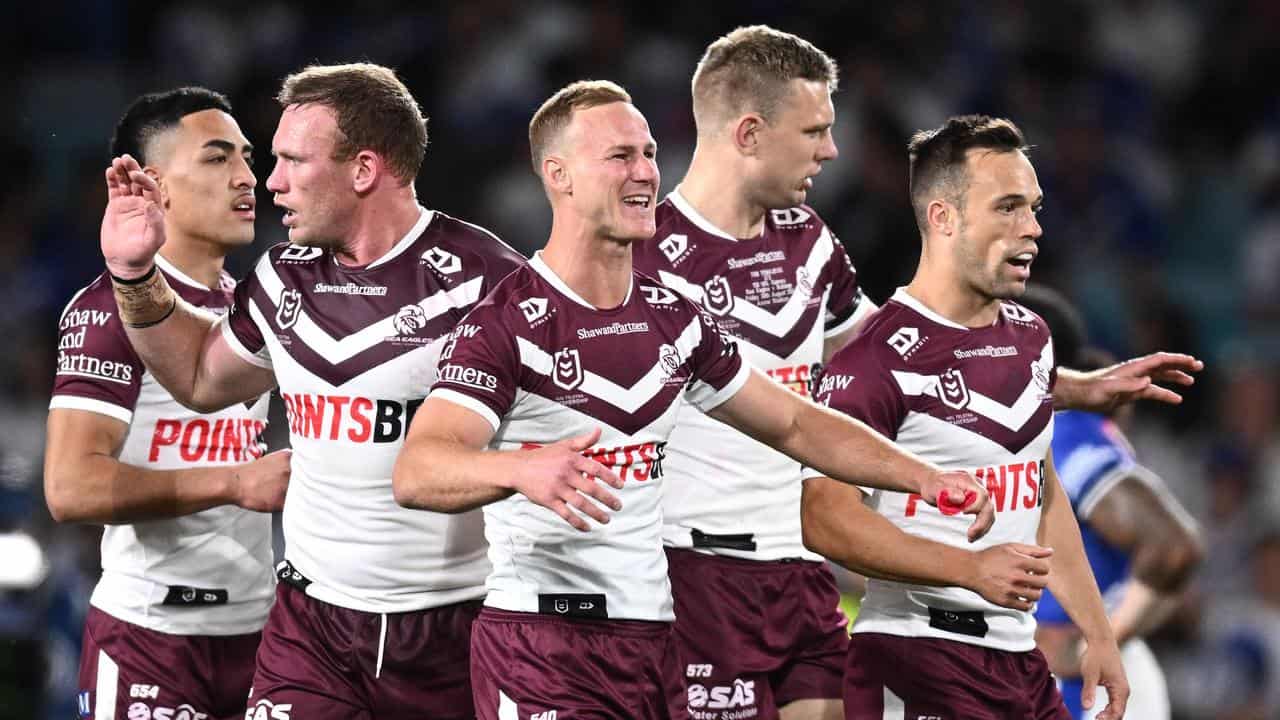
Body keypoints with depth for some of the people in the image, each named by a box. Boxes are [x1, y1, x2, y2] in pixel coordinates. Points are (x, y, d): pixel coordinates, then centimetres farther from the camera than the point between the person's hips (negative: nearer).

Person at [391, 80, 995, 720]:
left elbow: (793, 425, 24)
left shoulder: (673, 318, 12)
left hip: (653, 640, 7)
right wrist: (522, 469, -45)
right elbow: (416, 474, -24)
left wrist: (921, 476, 13)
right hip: (540, 644, -7)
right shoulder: (505, 324, -11)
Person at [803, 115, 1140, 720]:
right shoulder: (880, 359, -14)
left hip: (1017, 654, 8)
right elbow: (825, 519, -19)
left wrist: (1098, 635, 19)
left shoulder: (1031, 337, 13)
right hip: (915, 655, -8)